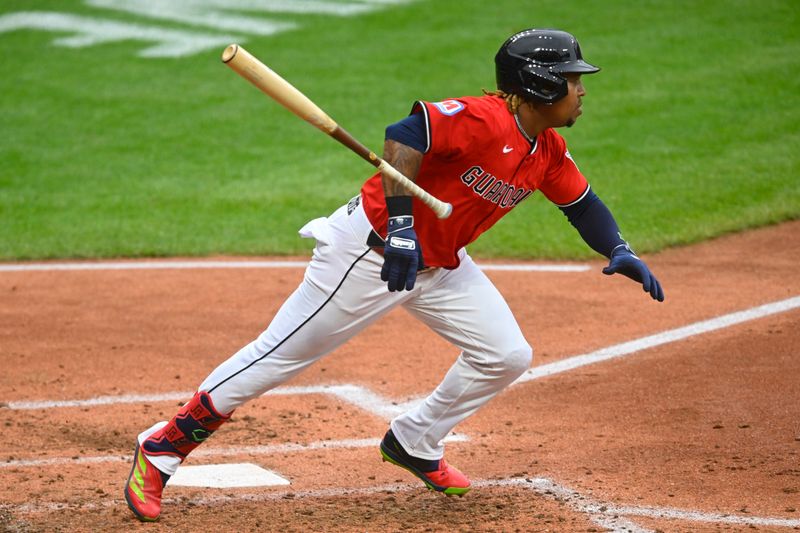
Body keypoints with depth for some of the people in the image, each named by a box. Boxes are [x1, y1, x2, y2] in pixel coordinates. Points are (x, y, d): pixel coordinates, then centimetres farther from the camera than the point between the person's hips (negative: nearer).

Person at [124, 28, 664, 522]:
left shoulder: (549, 152, 3)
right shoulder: (484, 119, -24)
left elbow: (582, 203, 17)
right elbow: (405, 136, -34)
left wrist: (619, 252, 1)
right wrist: (399, 227, -40)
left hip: (441, 265, 9)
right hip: (371, 250, -9)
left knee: (507, 356, 4)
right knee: (280, 355, -6)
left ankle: (413, 445, 23)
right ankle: (161, 451, 4)